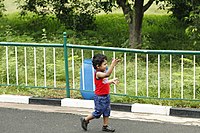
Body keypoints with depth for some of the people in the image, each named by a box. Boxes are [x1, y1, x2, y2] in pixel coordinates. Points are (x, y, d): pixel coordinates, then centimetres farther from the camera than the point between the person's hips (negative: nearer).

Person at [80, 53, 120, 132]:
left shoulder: (103, 73, 6)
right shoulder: (98, 74, -24)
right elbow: (107, 74, -44)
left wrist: (112, 81, 5)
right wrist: (113, 64, -49)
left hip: (106, 96, 9)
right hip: (99, 97, -9)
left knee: (107, 111, 12)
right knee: (98, 112, 2)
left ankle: (105, 126, 22)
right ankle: (85, 120, 22)